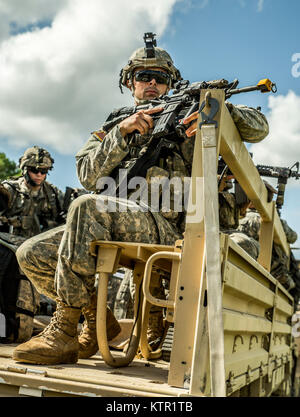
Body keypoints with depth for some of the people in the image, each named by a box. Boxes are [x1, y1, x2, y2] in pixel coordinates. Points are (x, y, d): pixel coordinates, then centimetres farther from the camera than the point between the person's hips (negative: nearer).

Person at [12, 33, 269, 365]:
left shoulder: (186, 119, 14)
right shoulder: (113, 124, 23)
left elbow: (259, 128, 8)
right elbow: (89, 176, 4)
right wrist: (122, 131, -8)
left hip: (163, 228, -5)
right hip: (111, 226, 5)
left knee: (86, 206, -32)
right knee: (32, 254, -8)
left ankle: (64, 333, -26)